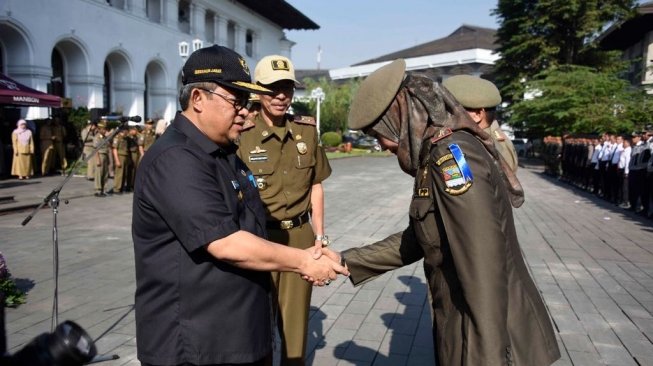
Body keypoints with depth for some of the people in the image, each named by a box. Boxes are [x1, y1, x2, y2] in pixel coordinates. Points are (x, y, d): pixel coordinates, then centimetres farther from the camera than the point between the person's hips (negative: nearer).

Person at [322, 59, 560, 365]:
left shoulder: (452, 153, -20)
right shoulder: (438, 156, 9)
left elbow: (484, 267, -25)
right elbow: (415, 240, 16)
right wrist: (347, 260, 15)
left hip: (491, 339, -9)